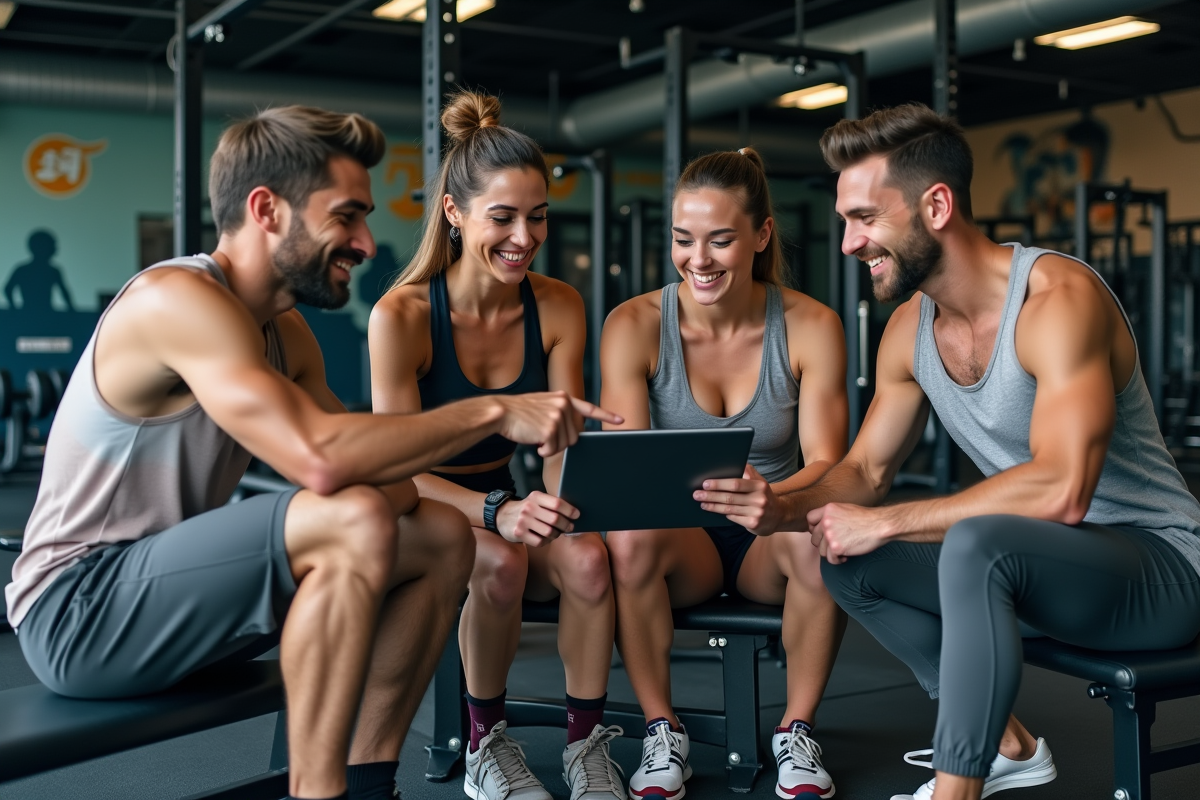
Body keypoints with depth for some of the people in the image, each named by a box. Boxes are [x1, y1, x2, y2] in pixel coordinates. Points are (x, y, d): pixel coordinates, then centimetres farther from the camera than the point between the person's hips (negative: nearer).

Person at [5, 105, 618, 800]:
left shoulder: (286, 333, 9)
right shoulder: (178, 299, -21)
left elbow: (372, 466, 4)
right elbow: (319, 458, -34)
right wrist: (494, 412, -27)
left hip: (171, 583, 9)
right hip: (74, 611, -9)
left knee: (445, 537, 2)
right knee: (355, 520, -30)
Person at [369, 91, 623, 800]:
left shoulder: (558, 309, -3)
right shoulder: (401, 316, -16)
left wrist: (567, 501, -27)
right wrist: (496, 512, -35)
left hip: (507, 510, 3)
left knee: (588, 558, -29)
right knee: (500, 562, -35)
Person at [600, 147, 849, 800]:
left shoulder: (810, 326, -9)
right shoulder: (635, 325, -9)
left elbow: (826, 464, -14)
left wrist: (767, 497, -38)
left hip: (769, 537, 0)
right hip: (684, 545, 0)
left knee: (821, 537, -33)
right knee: (628, 537, -33)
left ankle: (796, 733, -10)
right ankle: (662, 734, -12)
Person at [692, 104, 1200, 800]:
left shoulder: (1059, 297, -24)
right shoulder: (910, 331, 2)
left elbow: (1060, 491, -34)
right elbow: (867, 470, 9)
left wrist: (883, 523, -27)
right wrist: (788, 508, -13)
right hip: (1030, 563, 8)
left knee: (977, 542, -36)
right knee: (845, 562, 1)